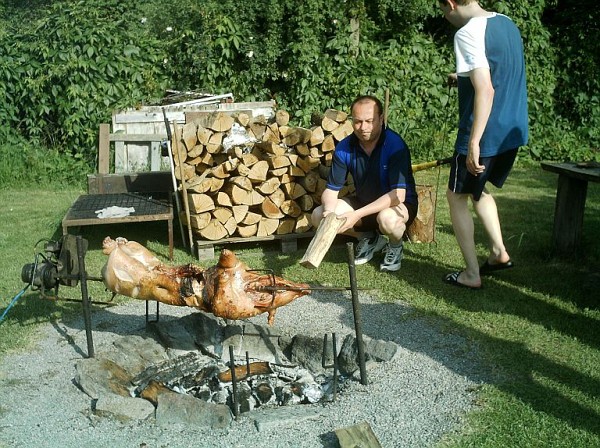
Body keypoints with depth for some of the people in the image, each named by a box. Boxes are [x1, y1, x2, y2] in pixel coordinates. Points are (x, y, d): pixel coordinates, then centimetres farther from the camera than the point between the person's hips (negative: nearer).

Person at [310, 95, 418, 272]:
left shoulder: (395, 145, -25)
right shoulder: (344, 148, -12)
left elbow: (398, 194, -31)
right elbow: (331, 190, -7)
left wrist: (357, 215, -39)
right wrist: (329, 211, -31)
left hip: (400, 204, -5)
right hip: (363, 202, 5)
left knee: (387, 218, -40)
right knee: (318, 216, -12)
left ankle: (396, 246, -2)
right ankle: (369, 238, 10)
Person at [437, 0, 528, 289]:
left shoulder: (468, 33, -19)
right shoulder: (508, 24, 9)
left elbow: (485, 90, -28)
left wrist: (474, 142, -28)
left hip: (485, 135, -8)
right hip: (513, 132, 8)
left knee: (457, 197, 9)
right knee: (478, 189, 28)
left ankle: (471, 274, 12)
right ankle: (498, 252, 25)